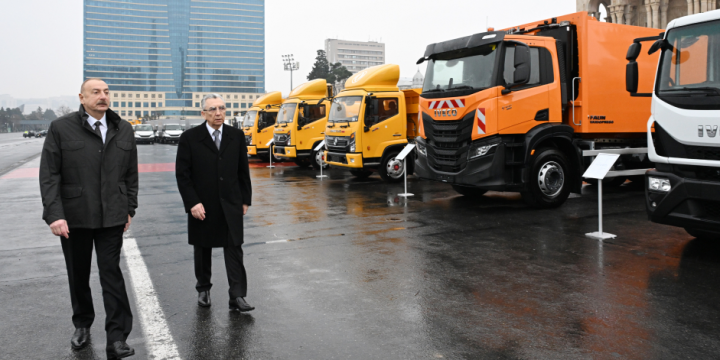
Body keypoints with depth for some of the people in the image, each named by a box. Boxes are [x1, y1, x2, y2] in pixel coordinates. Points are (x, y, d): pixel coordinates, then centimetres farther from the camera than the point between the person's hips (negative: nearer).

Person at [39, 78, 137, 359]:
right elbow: (49, 175, -6)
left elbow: (131, 175, 10)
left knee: (111, 273, -2)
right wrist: (54, 215, -14)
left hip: (112, 217, 1)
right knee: (78, 274, 14)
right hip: (74, 217, 0)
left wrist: (129, 209, 8)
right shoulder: (61, 129, -4)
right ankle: (82, 324, 35)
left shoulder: (124, 130, 5)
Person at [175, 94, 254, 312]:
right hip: (202, 206, -1)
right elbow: (182, 174, -5)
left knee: (234, 249, -4)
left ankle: (237, 297, -1)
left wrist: (245, 200, 6)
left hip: (230, 204, 1)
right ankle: (203, 289, 32)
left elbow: (243, 171, 8)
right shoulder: (190, 138, -4)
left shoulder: (236, 136, 3)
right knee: (202, 250, 13)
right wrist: (192, 203, -12)